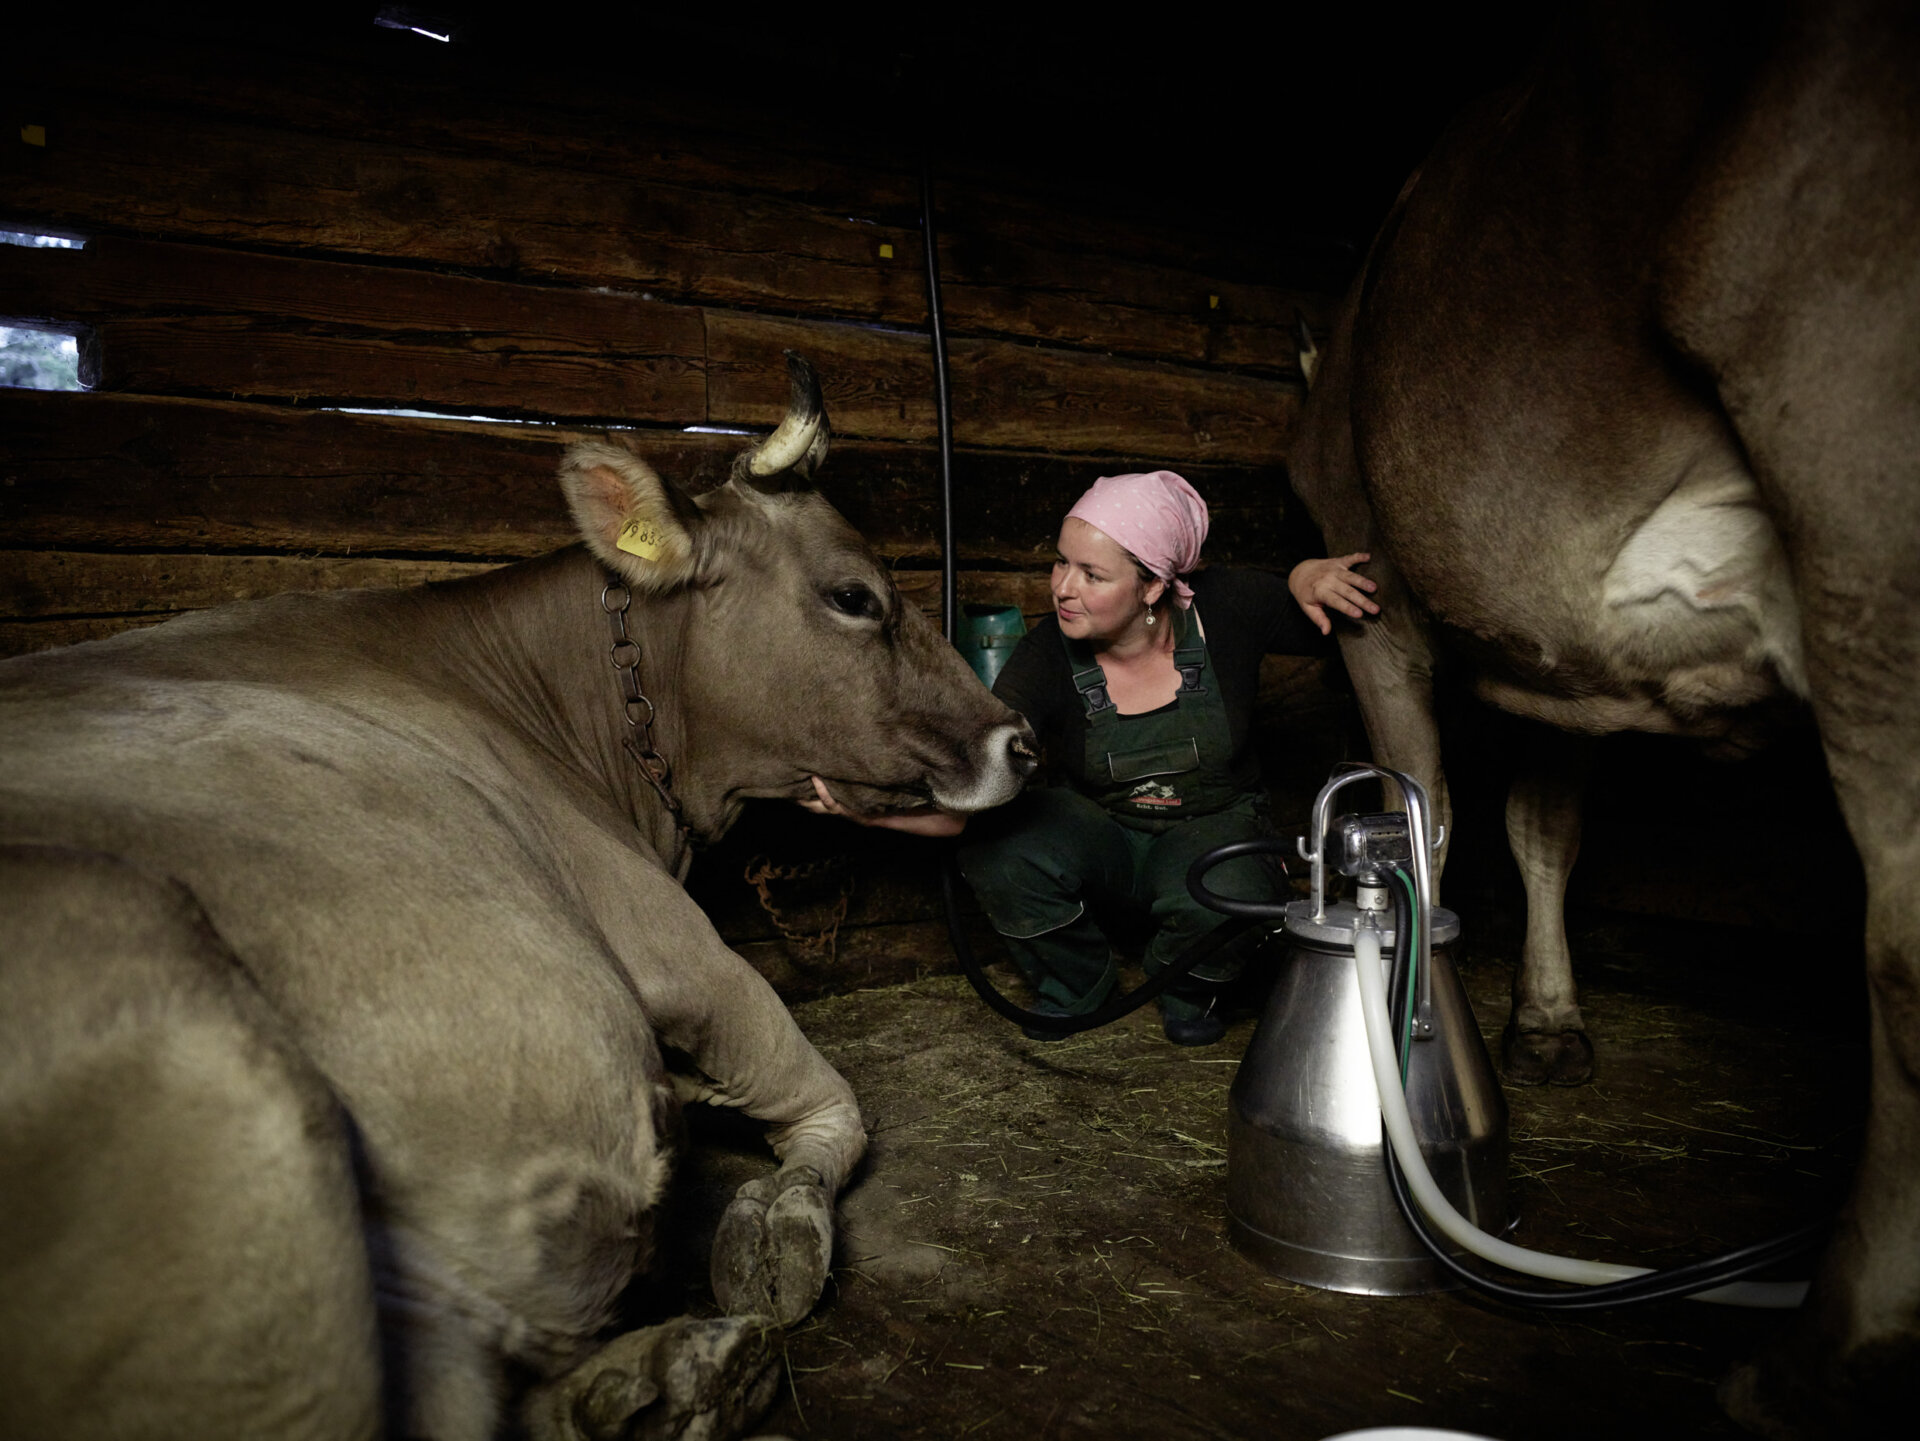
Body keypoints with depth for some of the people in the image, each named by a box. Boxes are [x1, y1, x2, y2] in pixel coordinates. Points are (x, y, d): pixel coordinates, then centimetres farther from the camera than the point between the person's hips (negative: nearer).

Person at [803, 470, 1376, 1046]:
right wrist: (873, 808, -44)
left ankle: (1188, 988, 4)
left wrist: (1305, 577, -24)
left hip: (1212, 827, 0)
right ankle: (1076, 986, 2)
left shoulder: (1223, 611, -18)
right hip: (1099, 841, 1)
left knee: (1221, 900, -37)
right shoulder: (1047, 657, -19)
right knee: (997, 846, -31)